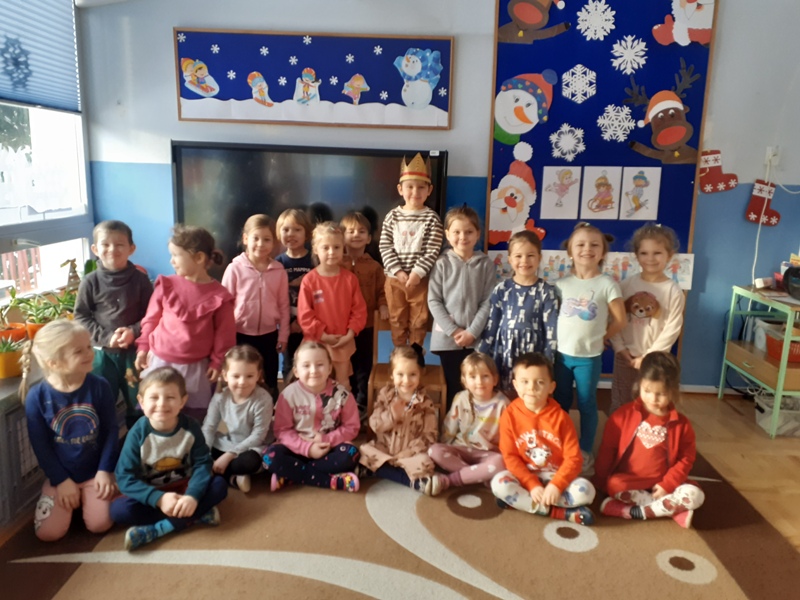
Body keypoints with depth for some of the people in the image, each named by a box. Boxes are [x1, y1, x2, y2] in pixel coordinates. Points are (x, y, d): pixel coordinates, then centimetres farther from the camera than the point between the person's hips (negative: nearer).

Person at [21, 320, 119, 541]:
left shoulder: (99, 386, -13)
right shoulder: (37, 397, -15)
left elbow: (111, 430, -7)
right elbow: (40, 445, -8)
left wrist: (105, 470, -10)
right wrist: (61, 480, -9)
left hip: (95, 471, 0)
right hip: (61, 475, 0)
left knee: (99, 524, -10)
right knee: (48, 532, -6)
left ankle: (85, 498, 21)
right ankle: (70, 500, 23)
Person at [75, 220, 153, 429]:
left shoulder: (140, 279, -7)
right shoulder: (90, 282, -7)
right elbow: (81, 317, -3)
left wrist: (134, 331, -20)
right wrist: (105, 337, -15)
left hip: (134, 350, 0)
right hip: (102, 352, 0)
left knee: (139, 403, 12)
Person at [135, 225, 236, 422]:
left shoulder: (219, 295, -10)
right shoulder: (166, 285, -6)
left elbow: (224, 334, -4)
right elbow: (151, 319, 5)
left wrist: (217, 362, -2)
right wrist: (143, 347, 4)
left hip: (195, 367, -1)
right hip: (159, 361, 2)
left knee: (195, 419, 13)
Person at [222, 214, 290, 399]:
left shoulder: (279, 270, -4)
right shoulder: (235, 268, -10)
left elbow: (283, 305, 1)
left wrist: (283, 335, 2)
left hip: (269, 335, 2)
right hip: (241, 335, -1)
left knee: (270, 385, 15)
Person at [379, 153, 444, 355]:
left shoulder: (431, 218, -5)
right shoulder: (392, 216, 0)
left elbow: (432, 251, -10)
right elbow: (385, 247, -3)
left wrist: (417, 273, -19)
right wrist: (398, 272, -14)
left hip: (420, 279, -2)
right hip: (395, 278, 2)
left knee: (419, 320, 9)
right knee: (397, 320, 13)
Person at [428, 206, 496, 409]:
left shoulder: (485, 264, 1)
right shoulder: (442, 263, -2)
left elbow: (488, 302, -1)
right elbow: (434, 301, -4)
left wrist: (472, 332, -10)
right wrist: (453, 330, -10)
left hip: (476, 338, 1)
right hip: (447, 337, -1)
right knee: (454, 387, 8)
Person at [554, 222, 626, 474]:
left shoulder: (607, 284, -8)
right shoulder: (561, 284, 0)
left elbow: (620, 321, -4)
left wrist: (597, 338, 1)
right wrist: (553, 343, -2)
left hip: (589, 357, -3)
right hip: (561, 354, 3)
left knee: (587, 405, 9)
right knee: (559, 404, 14)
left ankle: (586, 453, 24)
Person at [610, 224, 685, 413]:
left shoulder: (674, 291, -8)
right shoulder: (626, 284, -2)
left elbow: (672, 328, -10)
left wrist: (649, 356, -12)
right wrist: (620, 348, -9)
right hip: (624, 357, 2)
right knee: (619, 405, 14)